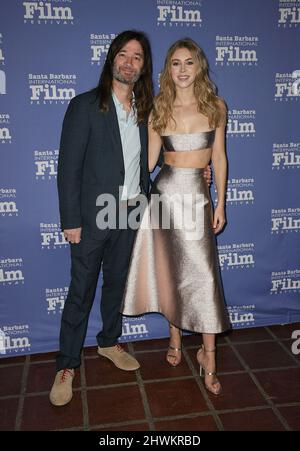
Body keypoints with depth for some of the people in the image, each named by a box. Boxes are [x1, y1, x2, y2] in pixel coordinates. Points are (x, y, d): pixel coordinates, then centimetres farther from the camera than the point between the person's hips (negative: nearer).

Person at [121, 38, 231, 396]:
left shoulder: (216, 106, 4)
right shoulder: (159, 110, 5)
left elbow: (219, 157, 5)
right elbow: (150, 159, 7)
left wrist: (221, 203, 3)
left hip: (197, 196, -1)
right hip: (164, 192, 1)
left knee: (203, 274, -5)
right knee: (170, 270, 7)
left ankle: (208, 356, 8)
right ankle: (175, 338, 28)